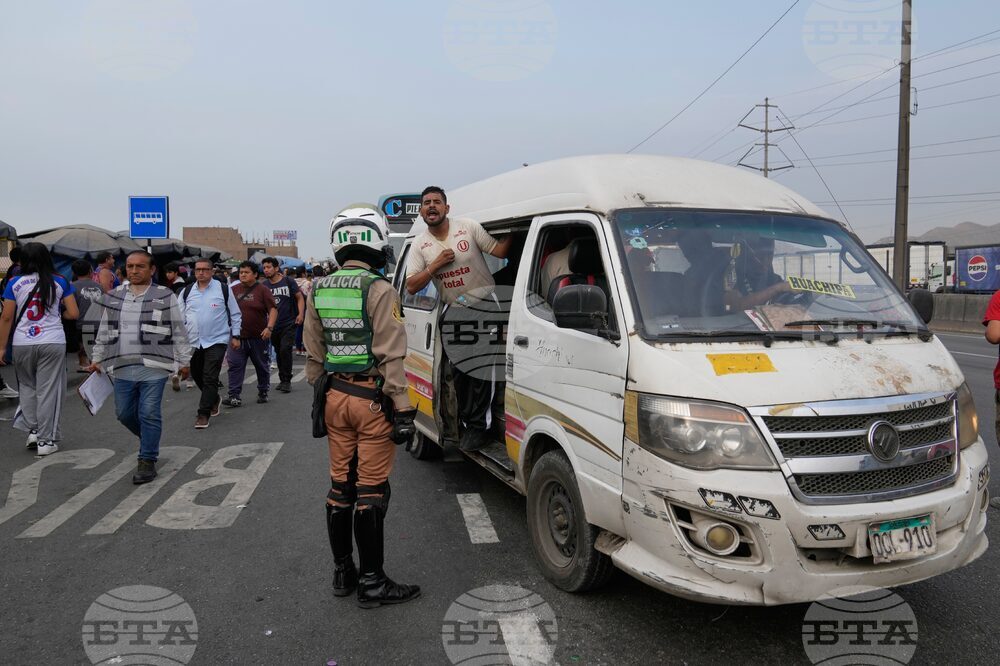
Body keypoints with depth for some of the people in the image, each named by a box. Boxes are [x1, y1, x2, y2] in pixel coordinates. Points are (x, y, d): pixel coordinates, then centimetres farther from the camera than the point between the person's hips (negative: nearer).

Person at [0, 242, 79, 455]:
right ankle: (46, 440, 7)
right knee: (48, 390, 4)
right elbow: (73, 314, 0)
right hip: (53, 343, -1)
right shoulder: (60, 282, 1)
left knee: (27, 387, 20)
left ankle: (32, 429, 13)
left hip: (22, 344, 1)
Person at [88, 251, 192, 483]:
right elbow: (104, 331, 20)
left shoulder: (165, 296, 0)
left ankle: (147, 460, 8)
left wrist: (184, 360, 2)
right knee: (124, 413, 10)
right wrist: (97, 358, 19)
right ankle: (149, 439, 37)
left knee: (149, 414, -4)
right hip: (123, 368, 5)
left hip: (154, 367, -5)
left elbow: (179, 331, 2)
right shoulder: (114, 297, 12)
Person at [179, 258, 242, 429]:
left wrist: (235, 336, 2)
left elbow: (235, 314, 4)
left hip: (216, 341, -5)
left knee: (210, 378, -9)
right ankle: (214, 399, 40)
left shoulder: (223, 289, -2)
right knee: (197, 376, 15)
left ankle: (203, 414, -3)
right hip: (193, 342, 5)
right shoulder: (187, 291, 8)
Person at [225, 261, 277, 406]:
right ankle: (234, 396, -4)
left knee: (262, 366, 10)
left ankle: (263, 393, 25)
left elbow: (273, 309, -8)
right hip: (238, 337, 3)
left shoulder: (262, 290, -2)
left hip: (258, 336, -2)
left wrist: (269, 327, -21)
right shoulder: (234, 290, 9)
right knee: (235, 366, -5)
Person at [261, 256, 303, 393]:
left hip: (288, 324, -4)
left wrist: (301, 313, -11)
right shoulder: (264, 285, 6)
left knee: (285, 350, -14)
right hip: (273, 325, 4)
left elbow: (299, 297, 2)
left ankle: (286, 380, -3)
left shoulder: (288, 281, -3)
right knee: (278, 352, 11)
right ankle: (282, 379, 24)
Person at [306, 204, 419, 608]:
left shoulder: (319, 290, 7)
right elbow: (390, 355, -16)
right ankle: (371, 582, 9)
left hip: (335, 398, 7)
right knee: (371, 491, 0)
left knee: (340, 486, 15)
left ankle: (342, 571, 27)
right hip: (371, 400, -6)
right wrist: (402, 409, -13)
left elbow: (313, 354, 12)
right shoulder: (379, 290, -13)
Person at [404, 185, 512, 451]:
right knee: (459, 369, 8)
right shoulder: (419, 245, 2)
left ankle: (479, 425, -2)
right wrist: (436, 264, -14)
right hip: (453, 310, 4)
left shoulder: (469, 227, -7)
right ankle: (468, 423, 21)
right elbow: (411, 286, -3)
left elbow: (500, 251, -6)